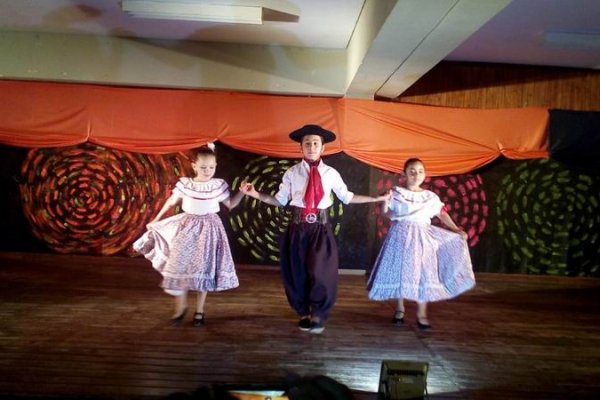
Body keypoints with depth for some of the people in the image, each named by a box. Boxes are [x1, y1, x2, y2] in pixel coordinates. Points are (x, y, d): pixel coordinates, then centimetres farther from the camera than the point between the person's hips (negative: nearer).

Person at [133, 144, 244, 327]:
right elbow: (171, 201, 8)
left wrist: (242, 192, -9)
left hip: (208, 228, 0)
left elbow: (230, 204, 5)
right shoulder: (184, 183, -6)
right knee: (180, 267, 1)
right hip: (186, 226, 1)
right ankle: (181, 306, 20)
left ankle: (199, 311, 17)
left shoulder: (219, 185, -6)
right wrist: (156, 219, 13)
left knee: (203, 269, 4)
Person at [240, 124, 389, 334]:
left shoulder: (331, 173, 4)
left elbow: (346, 196, 12)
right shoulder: (292, 172, 3)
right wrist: (256, 194, -7)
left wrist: (375, 198, 11)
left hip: (321, 228, 0)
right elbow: (280, 200, 2)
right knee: (297, 272, 6)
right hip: (298, 228, 1)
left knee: (320, 271, -5)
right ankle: (304, 313, 27)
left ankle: (318, 315, 17)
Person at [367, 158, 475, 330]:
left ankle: (421, 314, 6)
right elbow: (386, 213, 0)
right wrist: (385, 200, -18)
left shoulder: (430, 197, 8)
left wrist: (456, 230, -4)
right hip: (401, 236, -2)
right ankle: (399, 309, 19)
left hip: (422, 237, 2)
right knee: (400, 271, 2)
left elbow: (442, 214, 6)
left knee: (423, 274, -2)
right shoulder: (396, 193, 1)